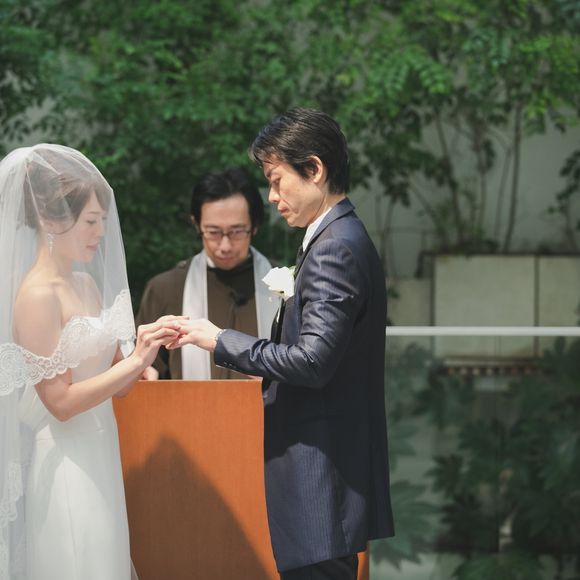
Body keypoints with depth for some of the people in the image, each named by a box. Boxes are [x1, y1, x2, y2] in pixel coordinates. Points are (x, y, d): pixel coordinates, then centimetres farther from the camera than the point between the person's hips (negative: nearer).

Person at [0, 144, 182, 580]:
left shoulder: (87, 285, 10)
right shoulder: (36, 295, -15)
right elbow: (60, 401, -18)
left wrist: (147, 346, -4)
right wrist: (135, 361, -18)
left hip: (101, 457, 8)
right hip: (66, 462, -8)